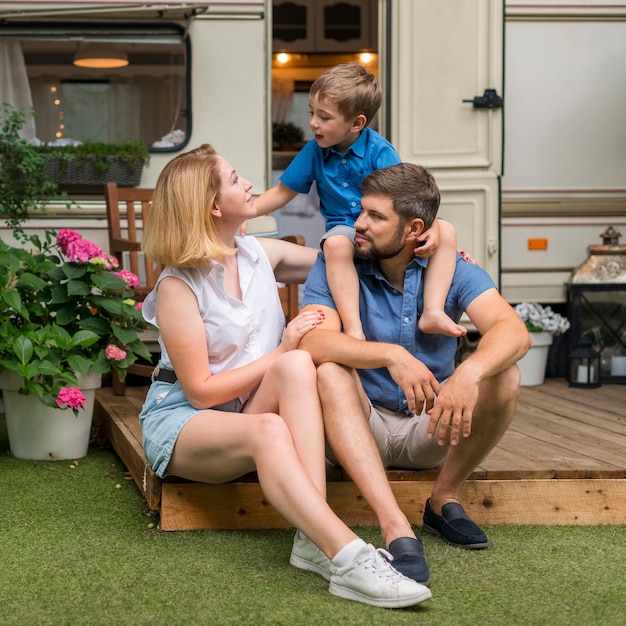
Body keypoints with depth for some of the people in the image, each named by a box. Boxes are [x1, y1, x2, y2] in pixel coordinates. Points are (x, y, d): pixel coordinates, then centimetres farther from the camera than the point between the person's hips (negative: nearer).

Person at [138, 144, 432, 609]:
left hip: (252, 409, 5)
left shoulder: (261, 255, 6)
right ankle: (348, 556, -53)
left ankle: (315, 539, -42)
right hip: (183, 420, -5)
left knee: (299, 366, -29)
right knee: (267, 430, -39)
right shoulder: (178, 287, -12)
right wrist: (281, 352, -13)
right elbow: (201, 391, -14)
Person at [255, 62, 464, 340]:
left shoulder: (379, 151, -10)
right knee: (335, 243, -38)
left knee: (447, 231, -22)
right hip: (346, 230, 0)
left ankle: (433, 312, -29)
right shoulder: (314, 151, -1)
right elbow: (283, 192, 9)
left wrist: (432, 227, -32)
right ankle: (353, 330, -43)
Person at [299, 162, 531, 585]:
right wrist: (391, 355, -45)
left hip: (430, 429, 1)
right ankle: (396, 529, -44)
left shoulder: (449, 268, -5)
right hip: (363, 428, -1)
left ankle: (445, 499, -6)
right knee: (330, 372, -32)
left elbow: (514, 332, -23)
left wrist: (470, 373, -45)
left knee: (504, 376, -23)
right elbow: (314, 341, -28)